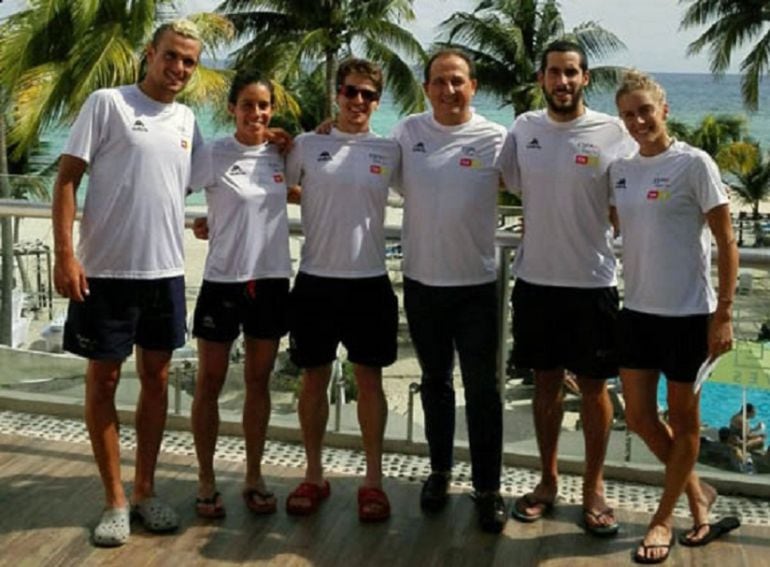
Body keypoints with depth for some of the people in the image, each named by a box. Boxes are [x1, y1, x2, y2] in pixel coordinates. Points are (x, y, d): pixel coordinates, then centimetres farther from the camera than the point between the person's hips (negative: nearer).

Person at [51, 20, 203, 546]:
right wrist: (65, 254, -16)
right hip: (107, 270, -5)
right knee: (103, 380, 4)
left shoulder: (188, 120, 10)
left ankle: (145, 490, 24)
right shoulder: (107, 103, -5)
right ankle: (115, 500, 15)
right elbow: (67, 178, -8)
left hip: (166, 271, 5)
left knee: (155, 378, 11)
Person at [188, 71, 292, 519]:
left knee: (259, 381, 13)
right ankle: (207, 482, 19)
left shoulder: (281, 155, 5)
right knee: (210, 383, 6)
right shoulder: (213, 155, -9)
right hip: (223, 280, -4)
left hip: (272, 280, 4)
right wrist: (211, 224, -9)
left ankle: (254, 477, 25)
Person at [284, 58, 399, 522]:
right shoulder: (308, 145, 2)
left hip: (370, 282, 0)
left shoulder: (389, 152, 4)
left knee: (369, 380, 7)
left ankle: (374, 480, 18)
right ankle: (314, 476, 23)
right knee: (315, 379, 9)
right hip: (315, 280, 0)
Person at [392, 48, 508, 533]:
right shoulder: (408, 131, 0)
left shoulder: (495, 138, -7)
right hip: (421, 280, 2)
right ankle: (440, 470, 34)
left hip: (476, 283, -2)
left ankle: (488, 488, 16)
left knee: (483, 389, 3)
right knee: (435, 382, 17)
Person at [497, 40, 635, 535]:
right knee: (546, 382, 13)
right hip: (535, 280, 3)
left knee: (593, 386, 7)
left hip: (593, 282, -2)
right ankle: (548, 481, 28)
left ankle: (594, 488, 23)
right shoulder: (523, 129, 2)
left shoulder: (614, 133, -7)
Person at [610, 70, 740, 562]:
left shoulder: (694, 164, -10)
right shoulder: (620, 170, 6)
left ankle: (664, 518, 25)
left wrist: (724, 313, -13)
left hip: (687, 313, -6)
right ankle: (699, 495, 32)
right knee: (640, 417, 10)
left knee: (683, 420, 9)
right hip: (636, 311, 6)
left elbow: (726, 242, -9)